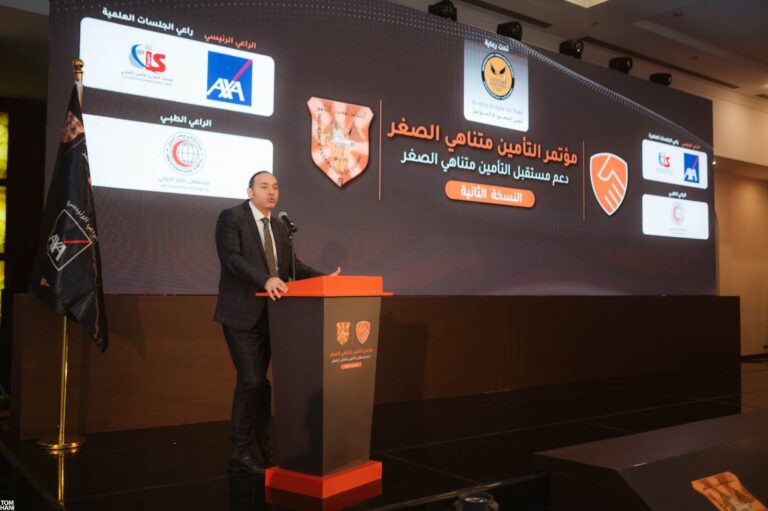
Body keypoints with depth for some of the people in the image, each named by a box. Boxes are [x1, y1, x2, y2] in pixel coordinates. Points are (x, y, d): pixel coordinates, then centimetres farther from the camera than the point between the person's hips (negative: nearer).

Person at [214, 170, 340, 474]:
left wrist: (323, 278, -4)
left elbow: (292, 265, 11)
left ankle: (264, 448, 22)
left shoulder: (279, 227, 14)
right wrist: (265, 280, -34)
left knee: (254, 382, 13)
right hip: (241, 313, -6)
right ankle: (240, 454, 5)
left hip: (268, 314, 6)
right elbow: (231, 257, -20)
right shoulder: (231, 218, -7)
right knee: (253, 382, -9)